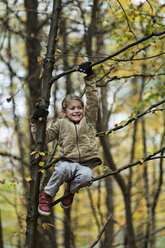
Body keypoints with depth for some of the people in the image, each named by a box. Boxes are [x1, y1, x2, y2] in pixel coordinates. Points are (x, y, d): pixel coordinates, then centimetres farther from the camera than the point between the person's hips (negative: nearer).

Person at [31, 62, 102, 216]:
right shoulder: (61, 124, 14)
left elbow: (93, 101, 8)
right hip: (67, 161, -1)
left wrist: (89, 78, 3)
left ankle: (71, 189, 1)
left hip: (85, 165, 1)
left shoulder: (88, 120, 17)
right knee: (63, 169, -39)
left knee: (86, 176, -36)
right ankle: (47, 195, -15)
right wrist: (36, 122, 1)